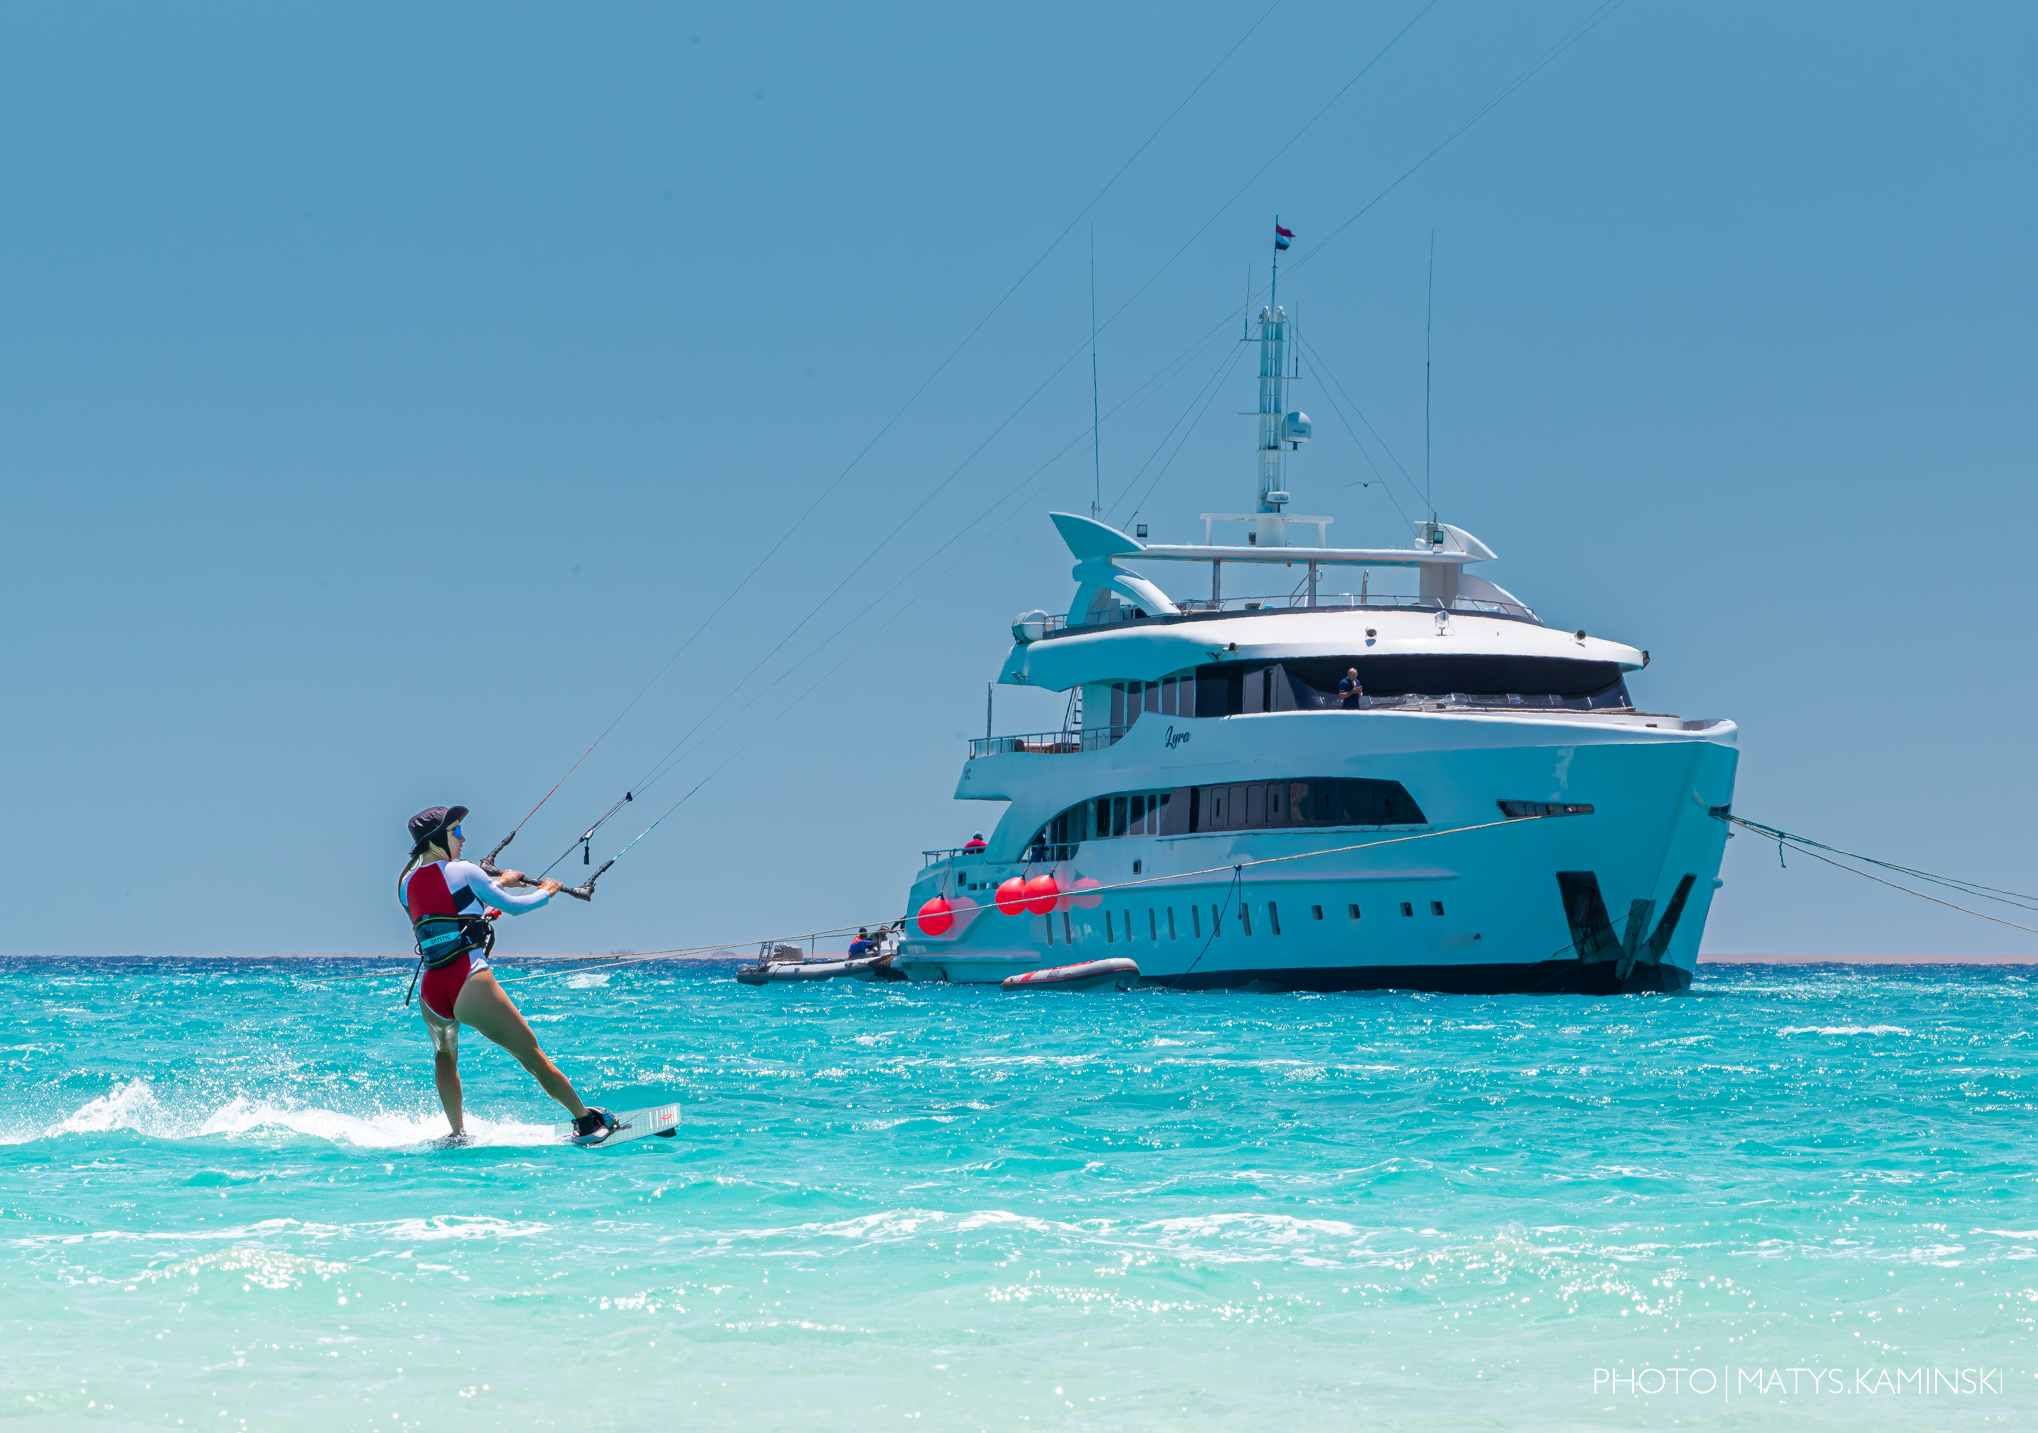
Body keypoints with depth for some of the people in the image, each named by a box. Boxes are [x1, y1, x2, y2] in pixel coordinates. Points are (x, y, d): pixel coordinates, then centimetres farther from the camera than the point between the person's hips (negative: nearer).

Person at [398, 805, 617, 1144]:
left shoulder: (406, 885, 12)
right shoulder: (463, 871, -3)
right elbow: (514, 907, 5)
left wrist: (499, 883, 39)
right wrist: (546, 892, 24)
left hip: (431, 991, 5)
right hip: (471, 985, -5)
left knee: (444, 1054, 34)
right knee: (533, 1056, 7)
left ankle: (457, 1135, 30)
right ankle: (586, 1120, 15)